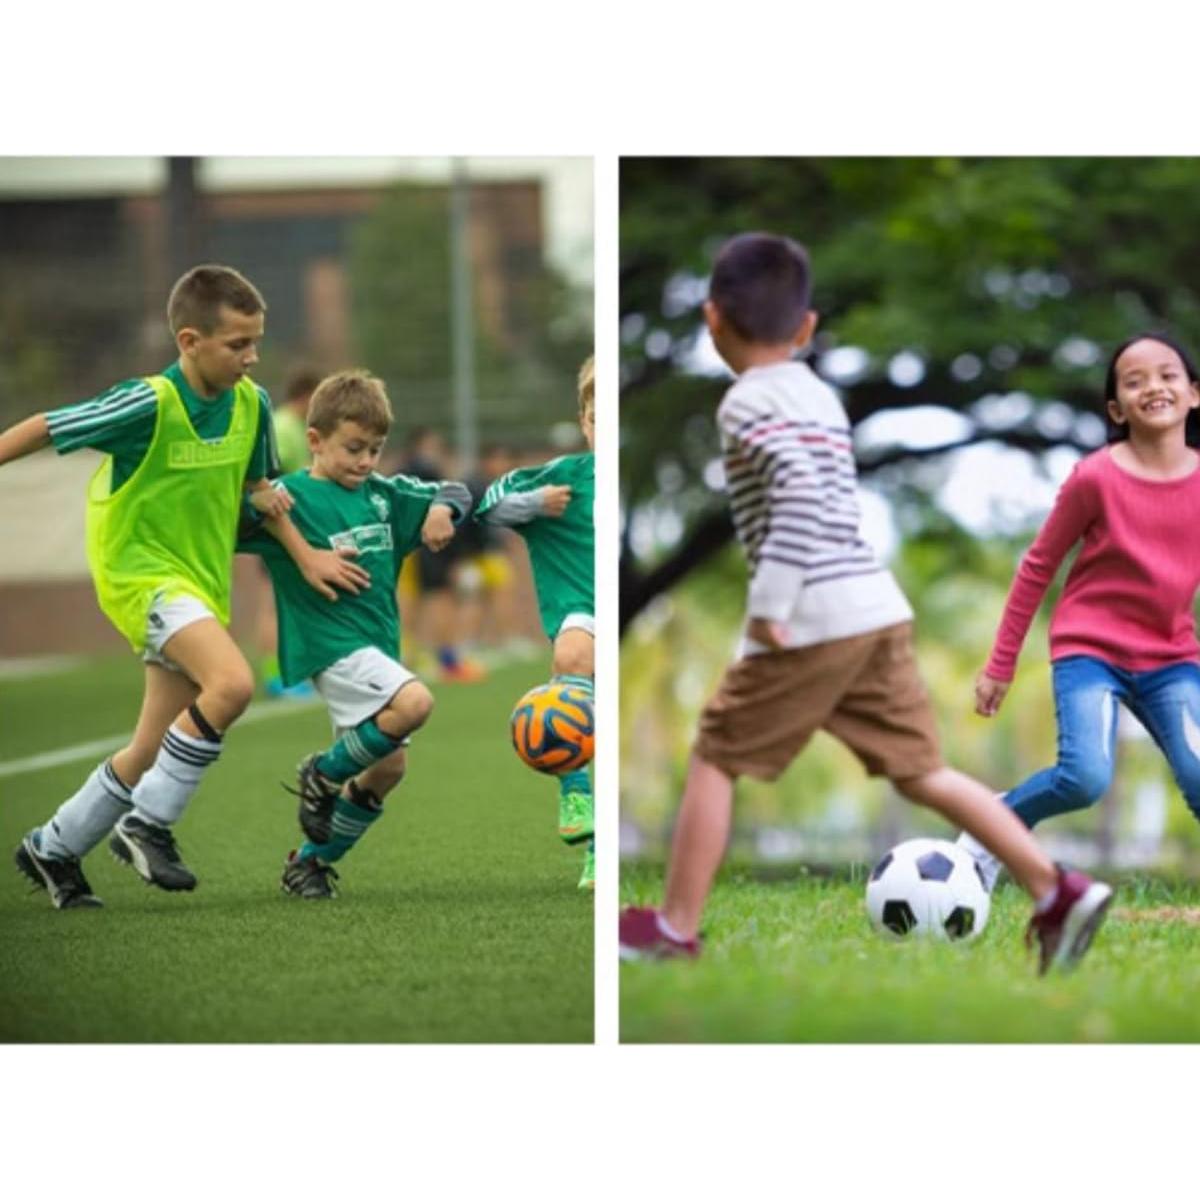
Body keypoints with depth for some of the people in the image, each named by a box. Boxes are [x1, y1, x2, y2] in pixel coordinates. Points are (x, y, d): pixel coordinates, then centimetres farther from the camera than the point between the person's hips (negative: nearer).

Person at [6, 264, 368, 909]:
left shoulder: (251, 404, -2)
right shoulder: (149, 405, -21)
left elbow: (259, 488, 16)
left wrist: (305, 555, 9)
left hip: (202, 580, 7)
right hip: (140, 571, -7)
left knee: (155, 750, 11)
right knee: (232, 682, -30)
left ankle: (52, 849, 30)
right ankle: (147, 825, -15)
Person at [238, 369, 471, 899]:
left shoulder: (384, 494, 11)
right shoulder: (292, 496, -9)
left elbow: (455, 492, 21)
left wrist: (442, 509, -1)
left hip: (377, 645, 8)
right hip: (329, 644, -8)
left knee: (387, 767, 7)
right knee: (413, 702, -29)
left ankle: (311, 863, 22)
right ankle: (325, 775, -5)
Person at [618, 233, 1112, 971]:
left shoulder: (747, 404, -7)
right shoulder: (821, 396, 19)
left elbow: (801, 492, -22)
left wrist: (770, 604, -21)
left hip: (814, 619, -8)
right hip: (879, 607, 8)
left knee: (715, 758, 6)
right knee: (918, 769, 10)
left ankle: (676, 929, 10)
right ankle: (1059, 893, 2)